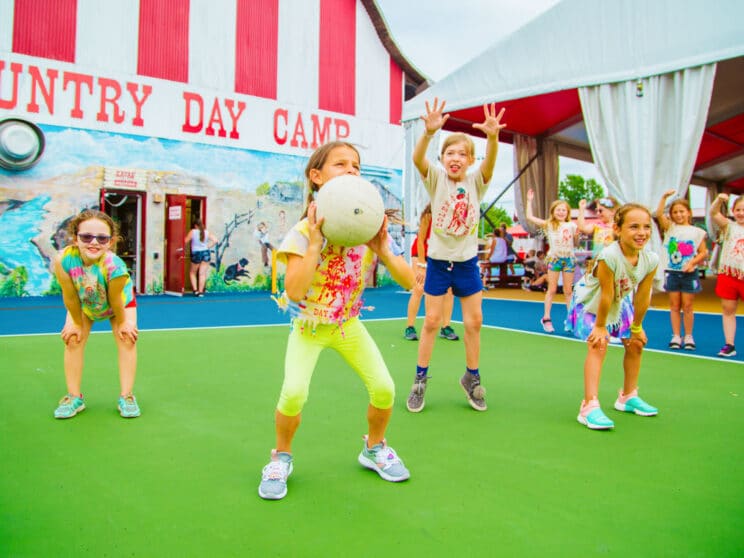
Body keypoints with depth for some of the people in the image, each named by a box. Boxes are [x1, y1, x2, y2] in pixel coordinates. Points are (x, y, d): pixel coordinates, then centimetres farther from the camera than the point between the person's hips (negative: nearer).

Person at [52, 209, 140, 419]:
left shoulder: (115, 267, -47)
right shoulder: (64, 260, -39)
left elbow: (115, 302, -29)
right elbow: (70, 297, -24)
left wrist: (123, 323, -16)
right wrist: (77, 323, -11)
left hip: (120, 301, -2)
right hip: (83, 303, 3)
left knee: (127, 339, -10)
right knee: (73, 339, -4)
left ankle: (126, 396, 0)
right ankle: (74, 397, 8)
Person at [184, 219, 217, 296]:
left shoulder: (192, 232, -5)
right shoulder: (207, 232, 3)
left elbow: (185, 241, -5)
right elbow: (215, 240, -1)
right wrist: (208, 247, 7)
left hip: (196, 253, -3)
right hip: (206, 253, 3)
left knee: (192, 273, 14)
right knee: (202, 274, 5)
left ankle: (195, 289, 4)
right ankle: (200, 291, 5)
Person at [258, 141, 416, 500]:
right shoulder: (304, 231, -19)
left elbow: (409, 282, -9)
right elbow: (293, 291, -30)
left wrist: (383, 251, -25)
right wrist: (315, 243, -34)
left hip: (349, 324, 4)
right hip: (309, 325, -3)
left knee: (384, 388, -8)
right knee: (294, 393, -22)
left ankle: (374, 448, 23)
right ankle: (281, 458, 9)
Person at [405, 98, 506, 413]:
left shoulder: (476, 183, -4)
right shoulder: (436, 180, -7)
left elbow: (490, 163, -25)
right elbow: (418, 159, -27)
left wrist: (493, 136, -46)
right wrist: (429, 132, -47)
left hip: (467, 262, 2)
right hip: (438, 261, -1)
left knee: (474, 321, 7)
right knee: (431, 321, 4)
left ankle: (471, 378, 25)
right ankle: (420, 380, 18)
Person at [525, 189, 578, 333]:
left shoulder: (572, 225, 6)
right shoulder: (548, 225, 0)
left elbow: (575, 244, 12)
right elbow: (529, 217, -7)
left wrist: (577, 235, -7)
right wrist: (529, 200, -5)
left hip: (569, 258, 2)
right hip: (554, 257, -2)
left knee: (568, 290, 7)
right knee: (552, 290, 1)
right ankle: (546, 318, 7)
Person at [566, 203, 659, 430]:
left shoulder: (651, 260, -21)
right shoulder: (609, 256, -39)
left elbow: (642, 298, -9)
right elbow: (606, 295, -30)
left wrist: (636, 327, 0)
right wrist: (600, 327, -21)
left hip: (618, 305, 7)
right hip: (588, 304, -7)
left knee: (636, 344, 14)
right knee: (598, 345, -23)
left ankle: (628, 396, 35)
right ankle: (589, 407, -24)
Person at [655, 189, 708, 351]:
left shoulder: (697, 232, 3)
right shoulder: (670, 228, 3)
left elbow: (703, 252, 2)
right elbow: (659, 214, -13)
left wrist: (692, 262, -14)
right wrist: (664, 196, -22)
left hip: (689, 273, -1)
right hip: (672, 272, 1)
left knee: (687, 306, 4)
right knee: (674, 306, 5)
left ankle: (688, 336, 14)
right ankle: (676, 336, 12)